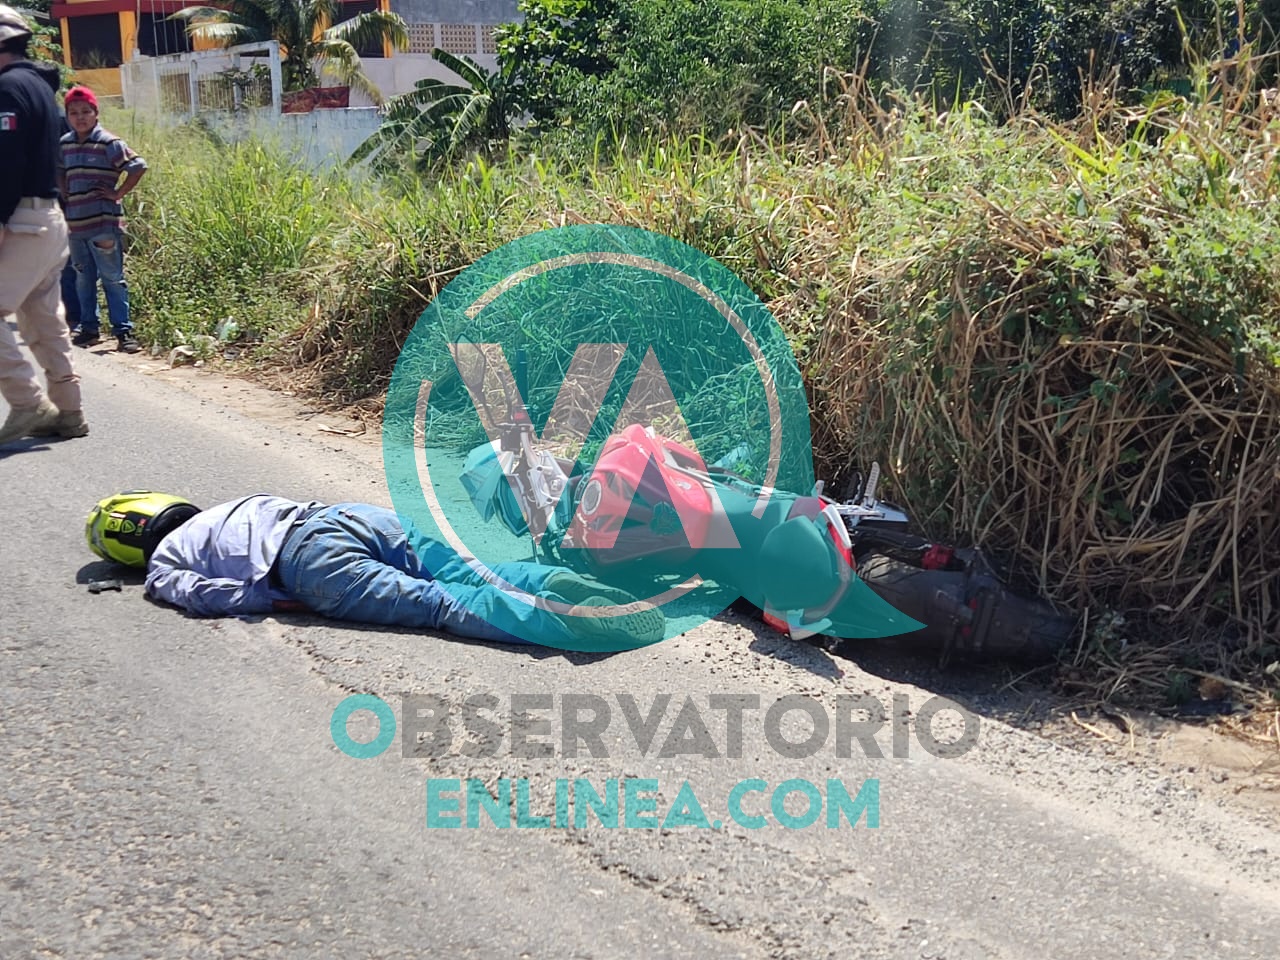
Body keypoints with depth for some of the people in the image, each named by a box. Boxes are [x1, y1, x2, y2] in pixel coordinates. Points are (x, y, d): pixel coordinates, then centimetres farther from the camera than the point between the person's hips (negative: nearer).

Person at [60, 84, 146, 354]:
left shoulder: (109, 143, -9)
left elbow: (138, 166, -14)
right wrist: (64, 197, 13)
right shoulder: (65, 144, 10)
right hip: (76, 223, 6)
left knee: (112, 278, -4)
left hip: (104, 223, -6)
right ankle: (89, 328, 23)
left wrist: (118, 193, -12)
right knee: (83, 278, 13)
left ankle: (123, 331, -1)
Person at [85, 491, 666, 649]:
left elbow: (203, 594, 0)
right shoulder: (232, 506, 41)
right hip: (360, 514, 7)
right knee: (475, 576, -5)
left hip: (309, 561, -7)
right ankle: (556, 583, -29)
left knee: (441, 603, -23)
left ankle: (563, 621, -41)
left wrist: (279, 599, 4)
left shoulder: (162, 564, 21)